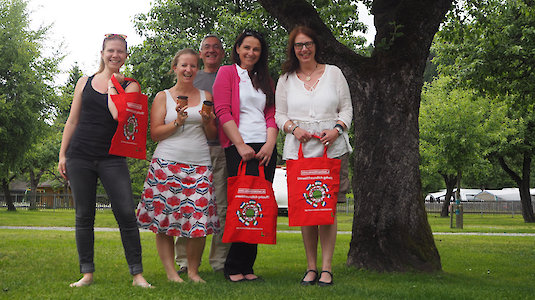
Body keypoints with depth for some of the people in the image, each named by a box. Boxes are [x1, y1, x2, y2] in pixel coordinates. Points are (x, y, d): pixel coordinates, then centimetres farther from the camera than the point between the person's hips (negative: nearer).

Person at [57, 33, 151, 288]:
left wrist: (112, 84, -3)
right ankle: (87, 273, 14)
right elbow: (72, 121, 13)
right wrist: (62, 154, 8)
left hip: (112, 157, -2)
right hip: (80, 155, 2)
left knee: (126, 214, -9)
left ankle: (137, 274, -3)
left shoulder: (129, 86, 4)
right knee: (84, 216, 5)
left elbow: (118, 115, -15)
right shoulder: (85, 82, 11)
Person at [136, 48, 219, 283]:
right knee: (165, 216, -5)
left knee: (199, 219, -7)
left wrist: (207, 122, -4)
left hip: (199, 164, 2)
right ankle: (170, 271, 5)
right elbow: (155, 134, 3)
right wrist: (177, 122, -11)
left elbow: (212, 136, 17)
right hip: (168, 163, -1)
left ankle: (193, 270, 8)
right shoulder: (163, 97, 10)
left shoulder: (205, 96, 16)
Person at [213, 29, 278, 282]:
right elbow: (223, 111, -4)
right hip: (238, 149, -5)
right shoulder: (227, 73, 6)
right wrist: (241, 145, -12)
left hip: (265, 149, 5)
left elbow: (271, 115, 14)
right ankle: (234, 268, -1)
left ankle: (246, 267, 7)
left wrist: (269, 145, -3)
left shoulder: (265, 80, 22)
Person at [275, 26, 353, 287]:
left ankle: (326, 267, -3)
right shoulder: (286, 79, 13)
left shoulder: (333, 72, 11)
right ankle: (311, 267, 9)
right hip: (298, 151, 1)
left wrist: (336, 130, -8)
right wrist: (293, 128, -7)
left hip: (332, 149, -1)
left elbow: (346, 109, 10)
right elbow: (279, 114, 13)